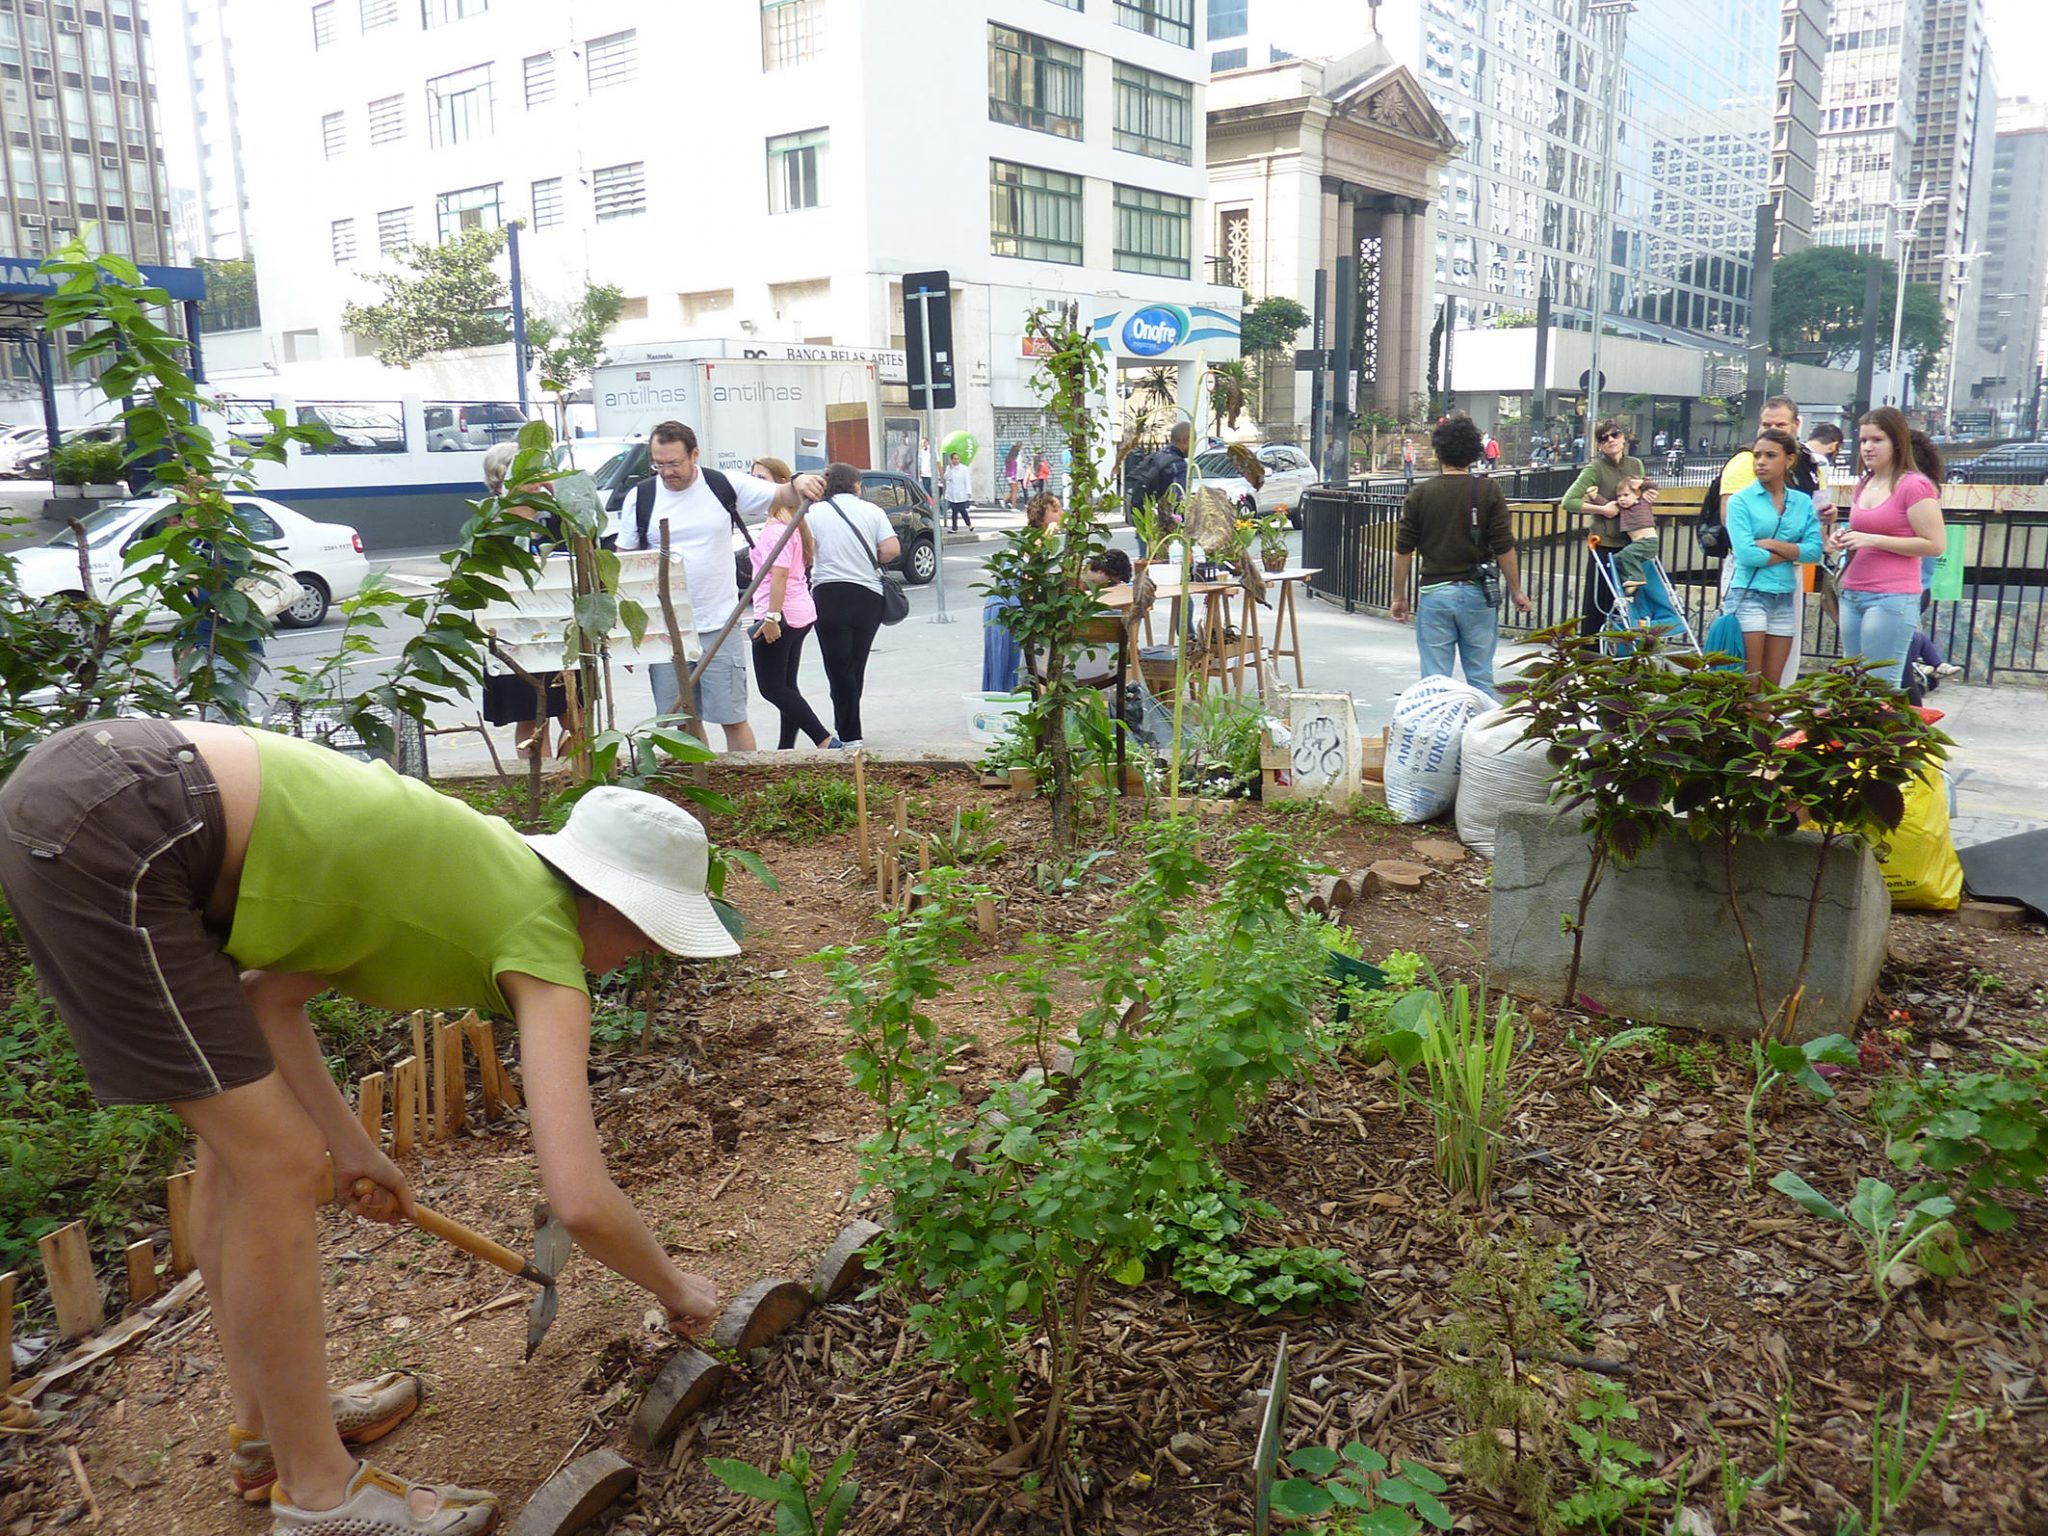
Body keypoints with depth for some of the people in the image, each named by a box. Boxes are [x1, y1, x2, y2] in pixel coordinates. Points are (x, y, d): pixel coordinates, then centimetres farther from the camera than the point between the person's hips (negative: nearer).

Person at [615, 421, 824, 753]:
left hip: (719, 627, -2)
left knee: (733, 719, 1)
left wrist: (799, 483, -23)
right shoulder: (640, 498, 3)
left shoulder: (725, 486, -1)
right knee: (684, 721, 9)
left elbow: (782, 497, 2)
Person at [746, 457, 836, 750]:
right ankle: (786, 748, 17)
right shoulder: (793, 522, 17)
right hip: (801, 613, 10)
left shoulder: (776, 527, -15)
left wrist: (771, 617, -26)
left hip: (778, 616, -10)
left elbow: (779, 574, -23)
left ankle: (825, 741, -10)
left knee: (772, 688, -5)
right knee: (786, 686, 13)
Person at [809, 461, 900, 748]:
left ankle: (849, 736, -2)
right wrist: (867, 564, 12)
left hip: (829, 594, -2)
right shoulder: (872, 511, 4)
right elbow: (892, 549, -5)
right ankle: (845, 728, 22)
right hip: (869, 595, 2)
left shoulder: (815, 512, 1)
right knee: (856, 665, 14)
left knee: (839, 668, 1)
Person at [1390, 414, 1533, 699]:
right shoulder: (1489, 493, -3)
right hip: (1477, 592, 0)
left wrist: (1399, 596, 9)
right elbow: (1504, 549, -4)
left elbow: (1403, 551, 0)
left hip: (1434, 592, 0)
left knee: (1435, 679, 4)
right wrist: (1516, 591, 7)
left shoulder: (1420, 494, -2)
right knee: (1481, 678, 10)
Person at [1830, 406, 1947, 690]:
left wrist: (1871, 539, -17)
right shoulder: (1862, 486, 16)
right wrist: (1846, 539, 7)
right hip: (1851, 595, 8)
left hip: (1892, 598, -8)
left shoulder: (1915, 485, -8)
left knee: (1880, 686, -7)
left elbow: (1936, 544, -13)